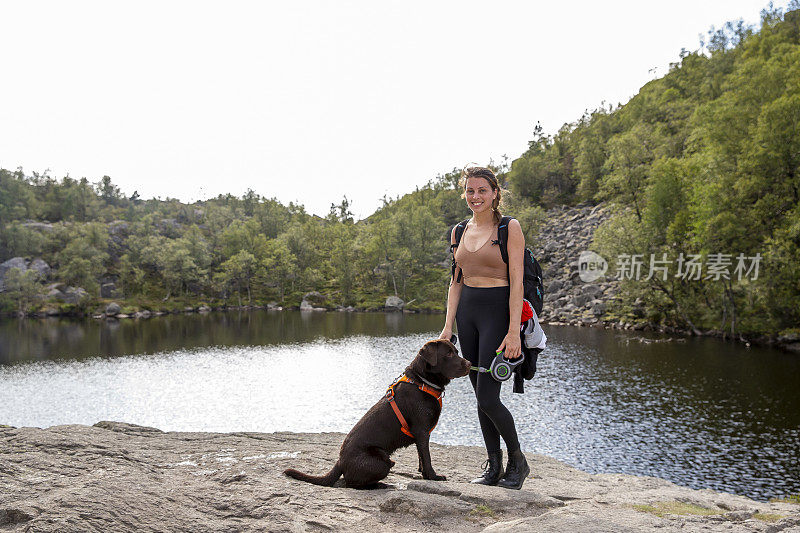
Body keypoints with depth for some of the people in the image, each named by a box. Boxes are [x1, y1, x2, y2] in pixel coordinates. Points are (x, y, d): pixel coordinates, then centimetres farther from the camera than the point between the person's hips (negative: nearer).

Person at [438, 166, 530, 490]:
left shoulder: (510, 228, -6)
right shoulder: (460, 232, 11)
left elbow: (516, 281, -12)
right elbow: (456, 281, 13)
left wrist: (513, 331, -18)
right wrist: (448, 326, 6)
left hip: (498, 311, -6)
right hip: (466, 313, 6)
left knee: (487, 397, -9)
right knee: (481, 395, 8)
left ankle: (517, 461, 13)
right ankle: (494, 467, 20)